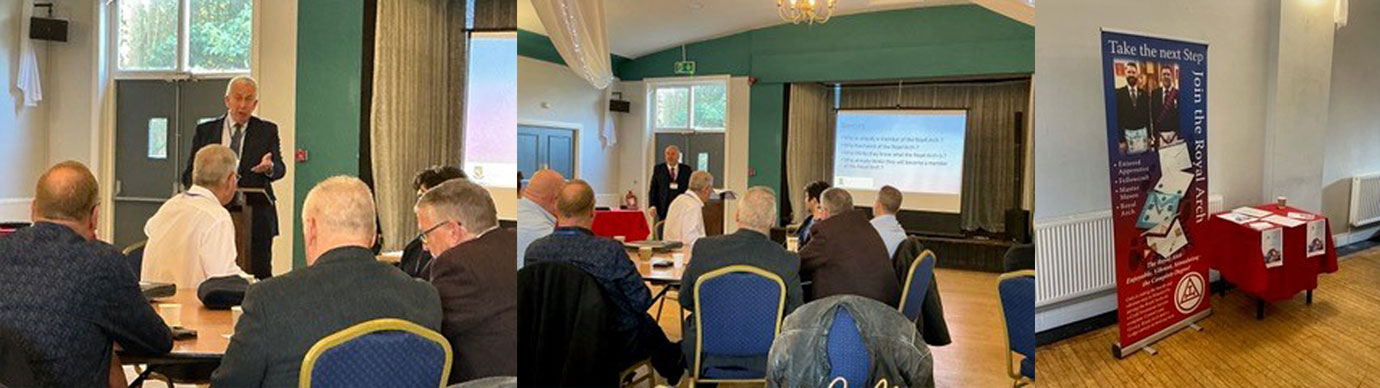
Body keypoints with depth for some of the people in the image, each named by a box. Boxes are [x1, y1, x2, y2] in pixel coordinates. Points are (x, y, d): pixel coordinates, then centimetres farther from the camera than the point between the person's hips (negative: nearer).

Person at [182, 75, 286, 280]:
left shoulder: (267, 131, 6)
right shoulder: (205, 131, 10)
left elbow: (280, 169, -4)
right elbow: (189, 175, 9)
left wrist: (270, 167, -29)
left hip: (256, 219, -1)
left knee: (259, 277, -3)